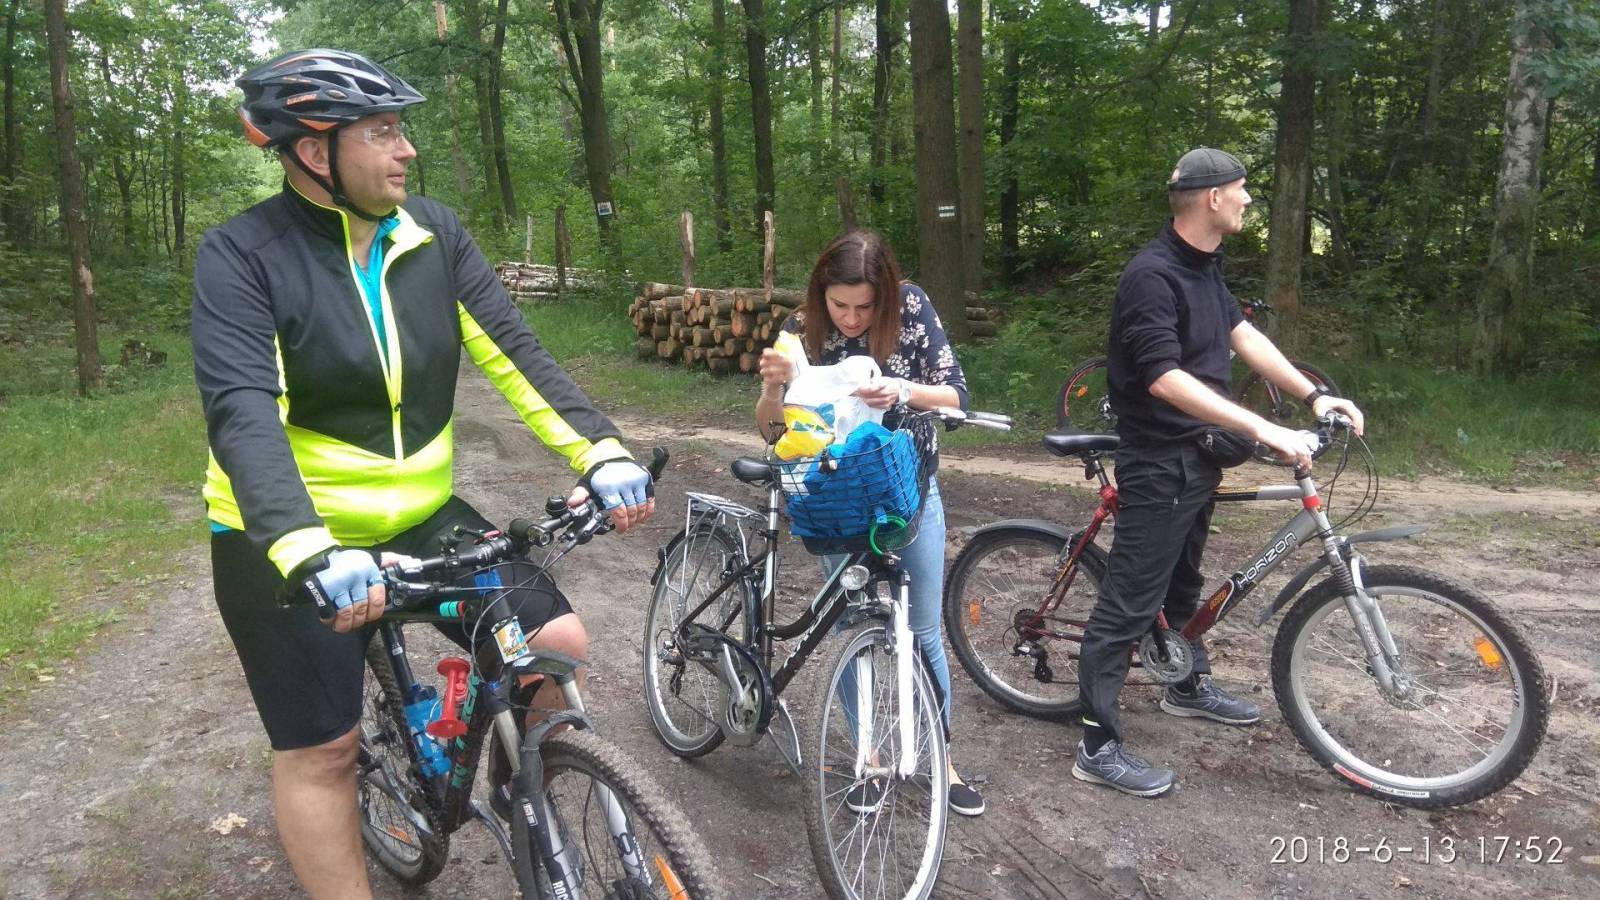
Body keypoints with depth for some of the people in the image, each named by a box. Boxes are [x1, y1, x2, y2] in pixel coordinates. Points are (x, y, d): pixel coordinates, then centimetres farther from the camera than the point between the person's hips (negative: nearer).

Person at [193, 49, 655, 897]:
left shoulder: (434, 234, -2)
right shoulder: (241, 255, -15)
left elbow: (511, 350, -8)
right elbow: (242, 411, -27)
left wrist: (603, 452, -23)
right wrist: (312, 553, -42)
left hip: (420, 517, 4)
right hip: (288, 545, -3)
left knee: (556, 642, -4)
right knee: (322, 751, 3)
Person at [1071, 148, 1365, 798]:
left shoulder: (1204, 266, 9)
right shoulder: (1152, 275, -23)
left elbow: (1241, 334, 11)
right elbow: (1165, 379, -32)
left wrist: (1313, 394, 2)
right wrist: (1263, 431, -34)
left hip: (1196, 457, 10)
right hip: (1157, 465, -10)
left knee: (1181, 579, 26)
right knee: (1130, 601, -6)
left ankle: (1189, 686, 46)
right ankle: (1097, 746, 1)